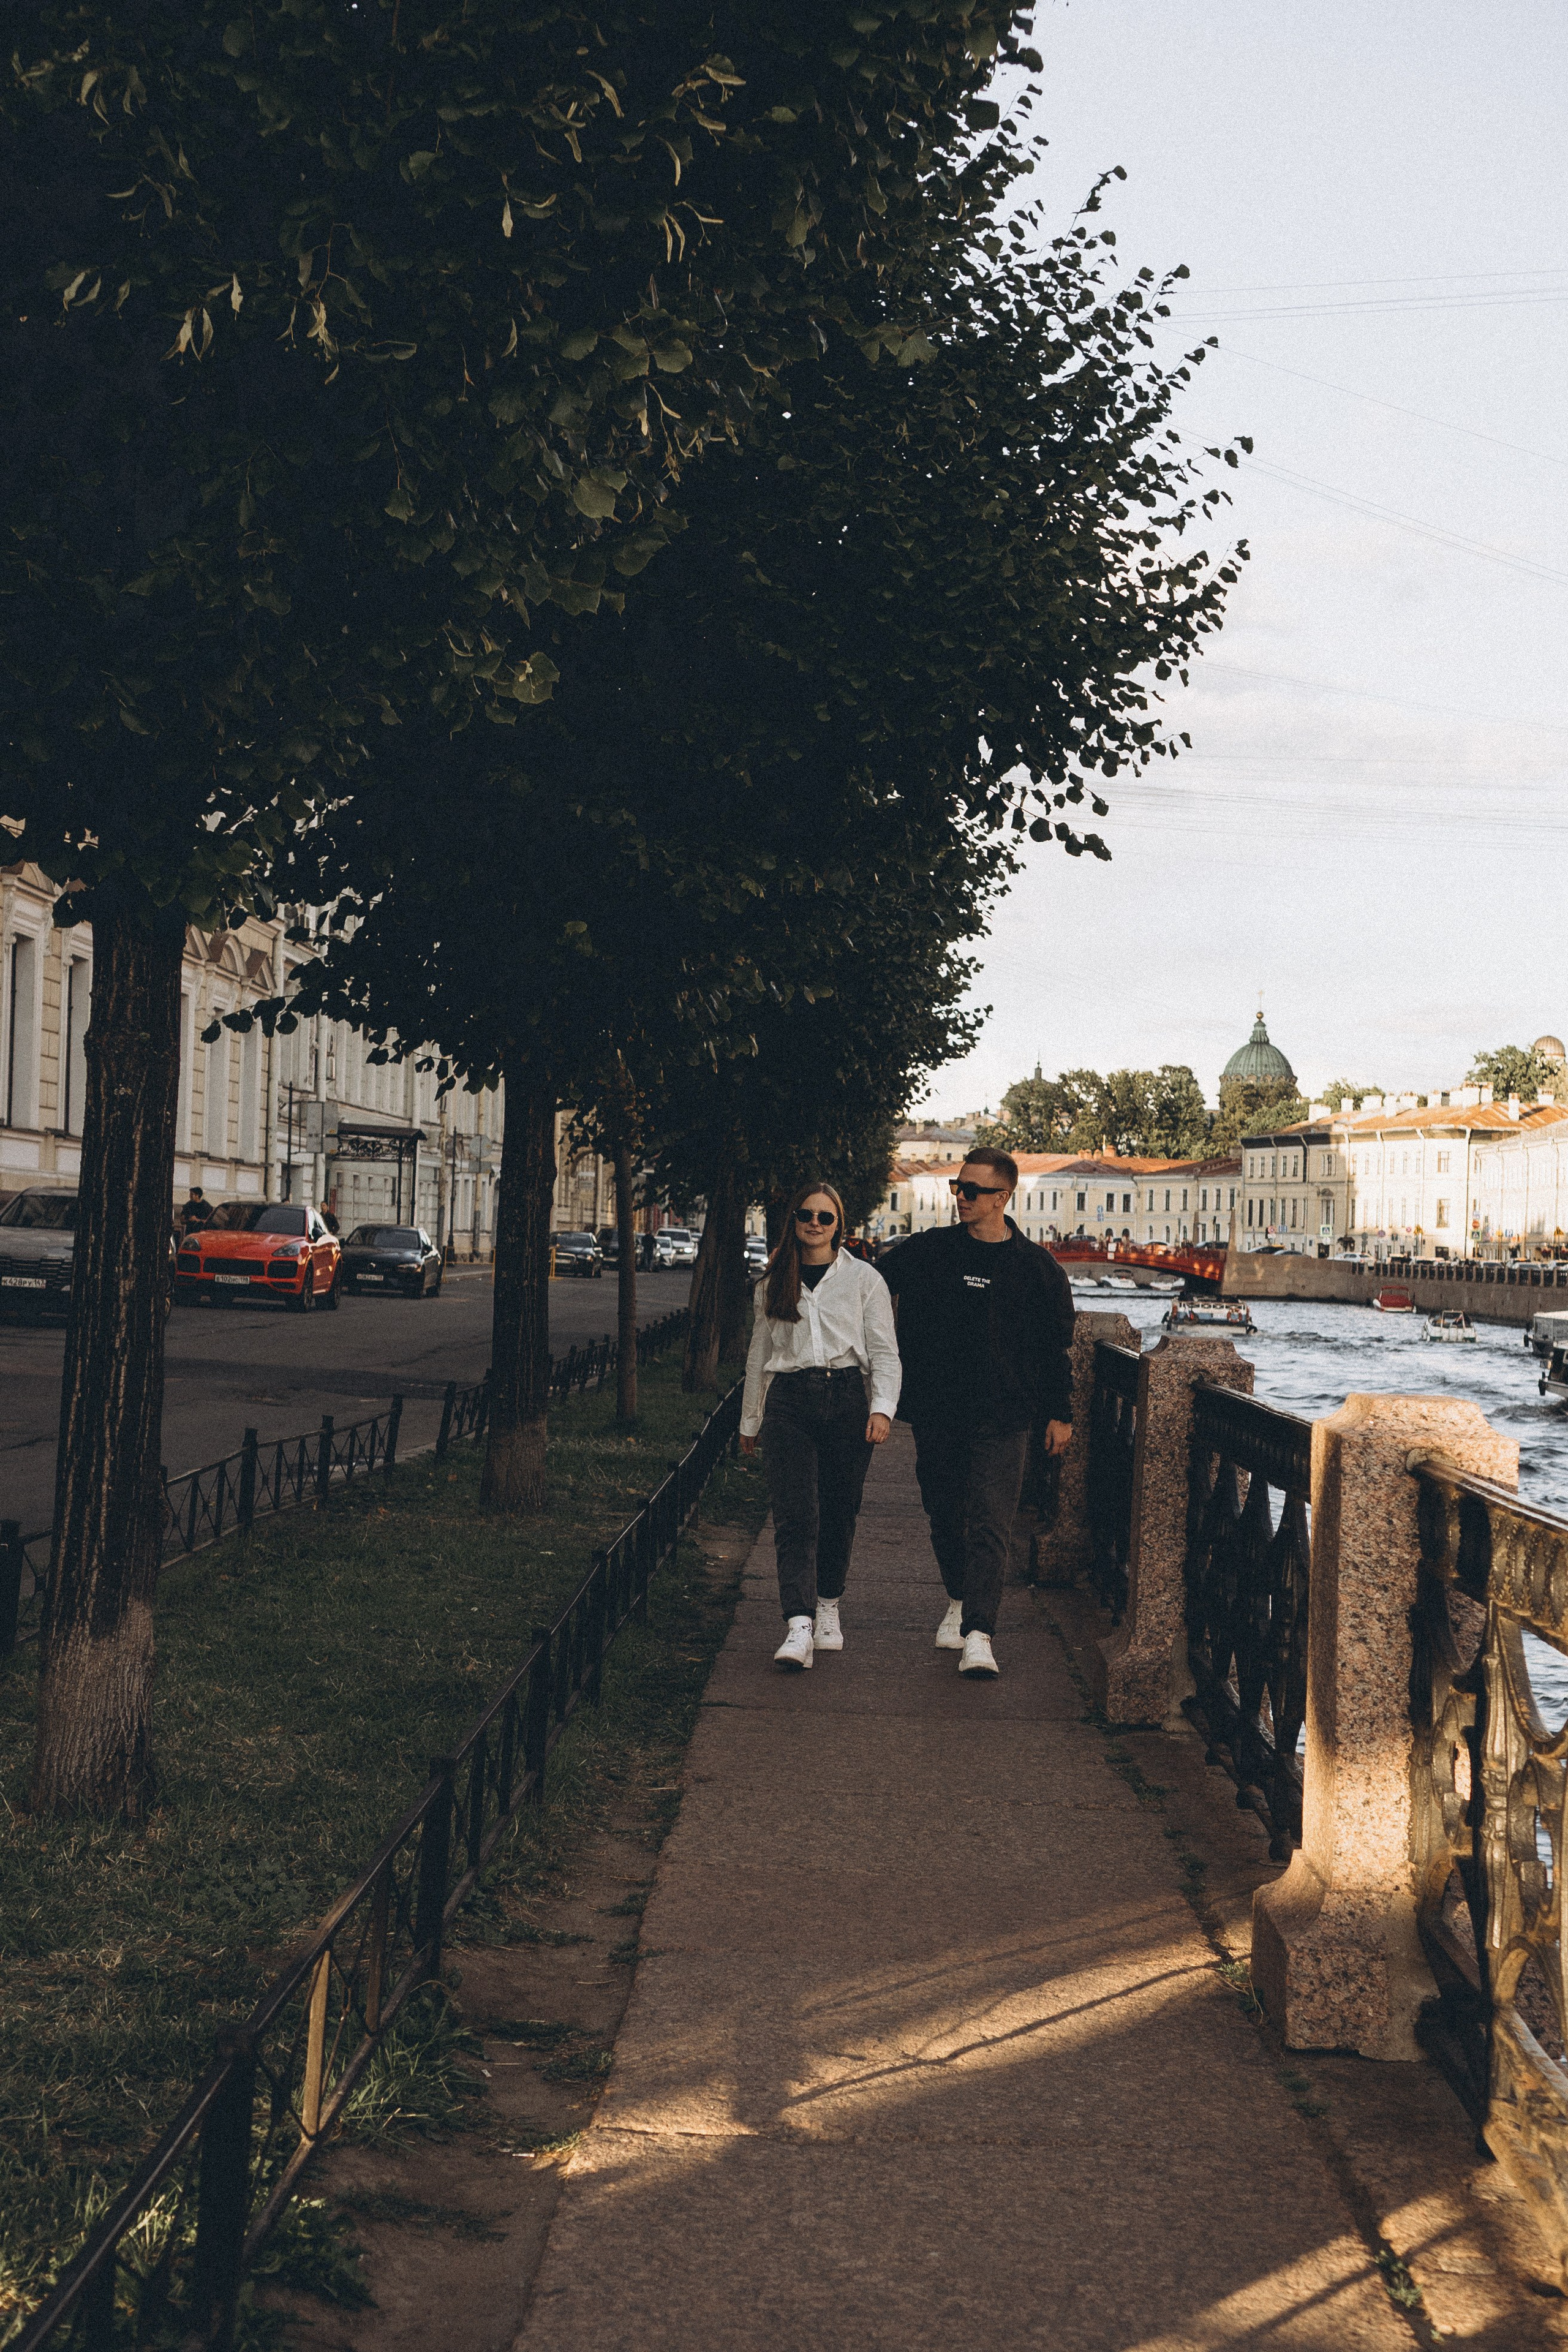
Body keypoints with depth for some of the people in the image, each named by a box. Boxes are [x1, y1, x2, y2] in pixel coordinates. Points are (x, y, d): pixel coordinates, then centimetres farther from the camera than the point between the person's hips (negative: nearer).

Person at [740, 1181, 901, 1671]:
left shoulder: (864, 1279, 6)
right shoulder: (772, 1284, 14)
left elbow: (884, 1351, 3)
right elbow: (759, 1355, 21)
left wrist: (883, 1407, -12)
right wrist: (750, 1421, 23)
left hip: (846, 1400, 0)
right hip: (788, 1401, 1)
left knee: (838, 1514, 5)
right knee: (795, 1515, -12)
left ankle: (828, 1608, 26)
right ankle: (798, 1626, -22)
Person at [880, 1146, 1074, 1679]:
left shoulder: (1035, 1266, 1)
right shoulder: (928, 1250, 5)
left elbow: (1058, 1346, 8)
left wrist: (1060, 1413, 7)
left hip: (1001, 1419, -3)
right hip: (935, 1414, 3)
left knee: (990, 1525, -11)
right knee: (945, 1517, 12)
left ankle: (979, 1635, -17)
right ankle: (958, 1602, 35)